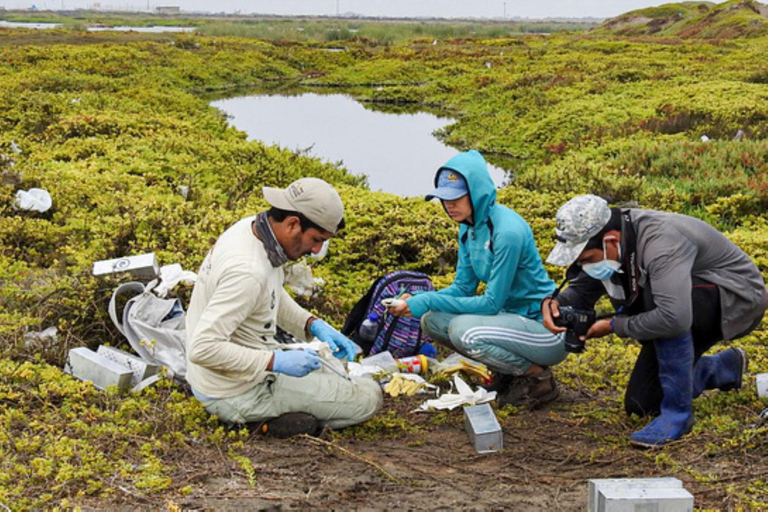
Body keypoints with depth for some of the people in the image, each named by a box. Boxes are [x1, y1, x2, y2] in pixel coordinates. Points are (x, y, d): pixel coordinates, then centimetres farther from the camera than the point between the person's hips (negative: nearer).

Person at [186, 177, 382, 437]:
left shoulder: (252, 228, -2)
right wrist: (276, 362, -28)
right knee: (368, 396, -4)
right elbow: (201, 349, -32)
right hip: (238, 394, -9)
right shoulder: (247, 271, -31)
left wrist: (314, 325, 1)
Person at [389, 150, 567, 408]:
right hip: (511, 316, 9)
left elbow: (492, 303, -23)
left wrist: (429, 301, -23)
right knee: (432, 320, -3)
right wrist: (417, 300, -10)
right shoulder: (469, 227, 3)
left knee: (464, 329, -30)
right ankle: (507, 371, 11)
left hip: (546, 327, -9)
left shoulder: (507, 230, -24)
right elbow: (462, 288, 7)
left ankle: (538, 376, -7)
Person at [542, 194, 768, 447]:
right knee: (641, 404, 6)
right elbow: (582, 289, 3)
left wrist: (615, 325, -33)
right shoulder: (609, 240, -11)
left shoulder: (660, 242, -36)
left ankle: (677, 411, -24)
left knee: (658, 297, -38)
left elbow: (673, 319, -48)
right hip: (687, 306, 8)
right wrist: (555, 302, -20)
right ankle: (725, 367, 31)